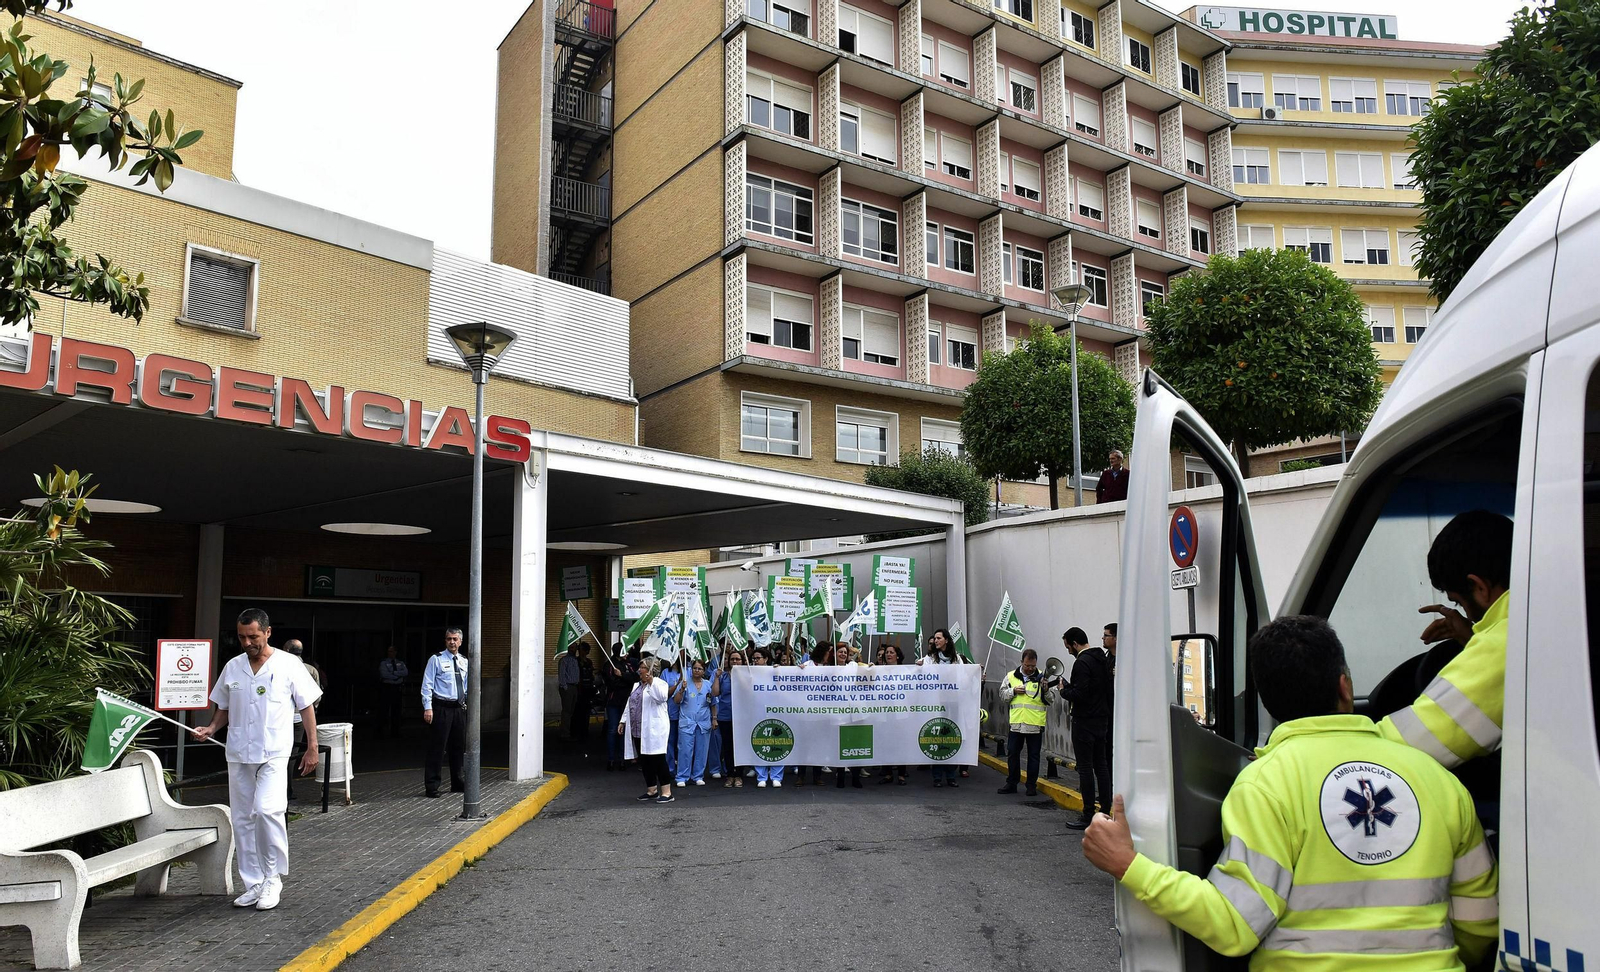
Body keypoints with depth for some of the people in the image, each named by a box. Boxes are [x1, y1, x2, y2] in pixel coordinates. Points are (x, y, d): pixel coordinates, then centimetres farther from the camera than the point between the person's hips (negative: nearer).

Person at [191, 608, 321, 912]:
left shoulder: (288, 664, -3)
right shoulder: (232, 667, 8)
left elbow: (307, 706, 1)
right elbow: (223, 708, 18)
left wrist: (312, 747, -3)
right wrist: (211, 728, -2)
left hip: (273, 753, -5)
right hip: (238, 754, 5)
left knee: (267, 809, -21)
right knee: (242, 819, 8)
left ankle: (273, 878, -6)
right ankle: (254, 884, 19)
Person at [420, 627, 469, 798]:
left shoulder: (464, 662, 11)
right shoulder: (436, 659, -5)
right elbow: (427, 685, -9)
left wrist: (468, 704, 14)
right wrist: (427, 707, -16)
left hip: (459, 708, 6)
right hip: (442, 708, -6)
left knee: (459, 747, 14)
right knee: (437, 747, -4)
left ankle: (458, 784, 27)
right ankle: (431, 787, 5)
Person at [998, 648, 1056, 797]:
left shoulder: (1042, 677, 0)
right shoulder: (1011, 676, 5)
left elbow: (1051, 699, -2)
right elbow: (1002, 695, 7)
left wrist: (1046, 690, -22)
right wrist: (1013, 691, -10)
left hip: (1035, 724, -2)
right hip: (1016, 723, 2)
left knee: (1034, 756, 6)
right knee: (1012, 754, 9)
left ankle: (1032, 785, 15)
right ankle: (1011, 783, 20)